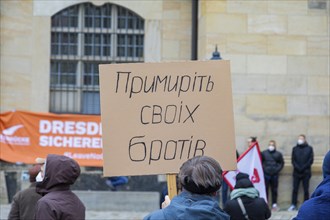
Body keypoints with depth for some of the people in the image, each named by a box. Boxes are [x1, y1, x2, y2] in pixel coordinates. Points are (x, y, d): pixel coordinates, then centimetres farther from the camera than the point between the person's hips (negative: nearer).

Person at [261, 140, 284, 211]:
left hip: (275, 174, 1)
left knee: (274, 190, 6)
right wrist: (263, 169, -5)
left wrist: (278, 169, -1)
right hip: (266, 174, -1)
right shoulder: (264, 153, 2)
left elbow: (282, 163, 10)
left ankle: (274, 205, 12)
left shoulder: (278, 154, 6)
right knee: (265, 190, -1)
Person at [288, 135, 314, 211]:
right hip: (296, 172, 2)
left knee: (306, 190, 0)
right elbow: (293, 160, 5)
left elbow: (311, 160, -1)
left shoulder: (309, 148, 6)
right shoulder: (295, 149, 11)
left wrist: (303, 168, -11)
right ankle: (293, 205, 4)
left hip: (306, 172, -2)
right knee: (295, 189, 0)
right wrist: (297, 168, -11)